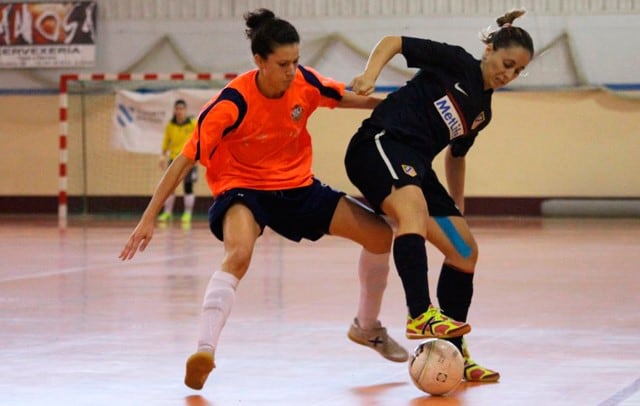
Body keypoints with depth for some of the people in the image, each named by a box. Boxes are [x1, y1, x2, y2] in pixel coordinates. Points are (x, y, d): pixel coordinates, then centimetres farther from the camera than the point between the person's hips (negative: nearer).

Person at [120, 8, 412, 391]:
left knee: (380, 234, 0)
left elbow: (347, 97, 8)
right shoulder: (232, 103, -27)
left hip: (297, 186, 6)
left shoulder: (305, 82, -14)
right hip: (243, 188, -5)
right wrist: (149, 218, -23)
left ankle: (367, 327, 22)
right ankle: (205, 350, -41)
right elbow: (185, 161, -22)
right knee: (239, 253, -38)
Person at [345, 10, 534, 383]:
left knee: (466, 252, 7)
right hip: (380, 144, -9)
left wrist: (458, 206, 33)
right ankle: (420, 314, -54)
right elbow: (393, 42, -2)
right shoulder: (456, 64, -2)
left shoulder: (482, 111, 19)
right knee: (414, 209, -38)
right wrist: (370, 74, -19)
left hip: (416, 167, 9)